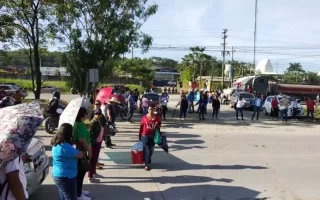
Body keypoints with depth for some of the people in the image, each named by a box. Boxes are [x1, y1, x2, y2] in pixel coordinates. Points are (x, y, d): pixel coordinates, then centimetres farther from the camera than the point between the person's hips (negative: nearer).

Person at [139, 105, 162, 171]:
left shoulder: (157, 117, -4)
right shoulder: (144, 117, -9)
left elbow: (160, 123, 15)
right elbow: (141, 127, -3)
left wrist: (158, 126, -8)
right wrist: (140, 136, 0)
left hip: (153, 136, 3)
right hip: (145, 136, -3)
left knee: (151, 150, 17)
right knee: (146, 150, -3)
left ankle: (149, 160, 44)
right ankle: (146, 164, 1)